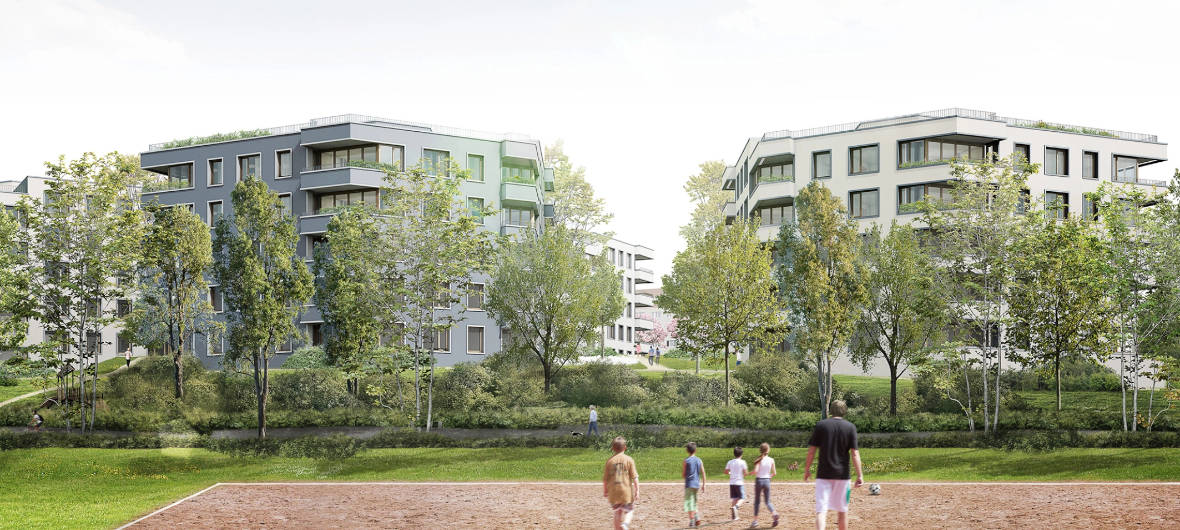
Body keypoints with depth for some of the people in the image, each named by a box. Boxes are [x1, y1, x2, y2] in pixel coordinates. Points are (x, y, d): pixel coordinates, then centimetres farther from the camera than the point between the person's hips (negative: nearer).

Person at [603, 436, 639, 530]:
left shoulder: (609, 460, 1)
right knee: (629, 511, 10)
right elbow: (635, 477, -7)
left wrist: (605, 491, 16)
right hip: (626, 491, -2)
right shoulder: (629, 460, -4)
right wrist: (637, 491, -3)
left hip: (613, 491, 2)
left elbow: (605, 478, 4)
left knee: (617, 513, 15)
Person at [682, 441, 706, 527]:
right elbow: (703, 474, 4)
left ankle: (692, 521, -6)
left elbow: (683, 475, -4)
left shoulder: (686, 461, -8)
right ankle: (697, 516, 5)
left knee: (689, 503, -2)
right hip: (697, 484, 5)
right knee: (694, 502, 20)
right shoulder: (699, 460, 4)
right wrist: (703, 485, 10)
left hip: (689, 484, -4)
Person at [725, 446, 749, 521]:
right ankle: (735, 507, -27)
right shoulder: (742, 462, -8)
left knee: (734, 498, 10)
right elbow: (745, 472, -10)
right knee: (742, 498, 4)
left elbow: (726, 472, 8)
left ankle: (734, 516, 5)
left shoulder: (730, 462, 4)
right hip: (739, 482, -4)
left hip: (732, 483, 4)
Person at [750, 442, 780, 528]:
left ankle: (755, 520, 6)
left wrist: (750, 473, 1)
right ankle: (774, 513, -17)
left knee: (757, 501, 8)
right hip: (767, 480, 2)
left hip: (759, 480, -2)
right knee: (767, 501, 11)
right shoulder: (771, 460, 0)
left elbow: (755, 471, -18)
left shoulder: (759, 459, -8)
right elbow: (774, 473, 3)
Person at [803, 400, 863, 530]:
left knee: (821, 509, -7)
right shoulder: (850, 427, -1)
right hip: (842, 474, 1)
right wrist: (860, 475, -4)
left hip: (823, 474, -1)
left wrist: (807, 469, 10)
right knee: (842, 510, 15)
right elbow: (855, 453, -6)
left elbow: (811, 450, 0)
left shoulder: (820, 425, 0)